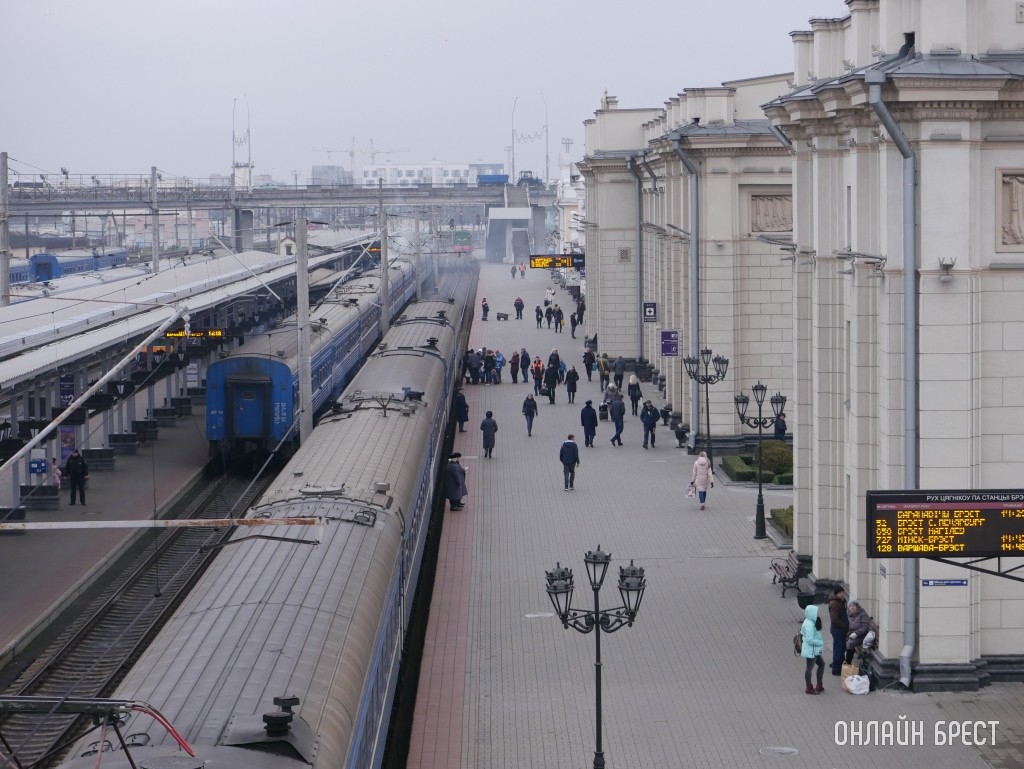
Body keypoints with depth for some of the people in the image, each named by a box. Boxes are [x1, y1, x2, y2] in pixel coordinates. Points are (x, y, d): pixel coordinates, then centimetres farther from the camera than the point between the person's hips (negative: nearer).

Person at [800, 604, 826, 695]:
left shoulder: (811, 622, 8)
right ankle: (809, 688, 13)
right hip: (810, 650, -11)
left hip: (814, 650, 11)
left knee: (821, 664, 19)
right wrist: (821, 643, -15)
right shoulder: (809, 625, -24)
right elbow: (810, 640, -26)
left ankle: (819, 686, 28)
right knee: (810, 667, 1)